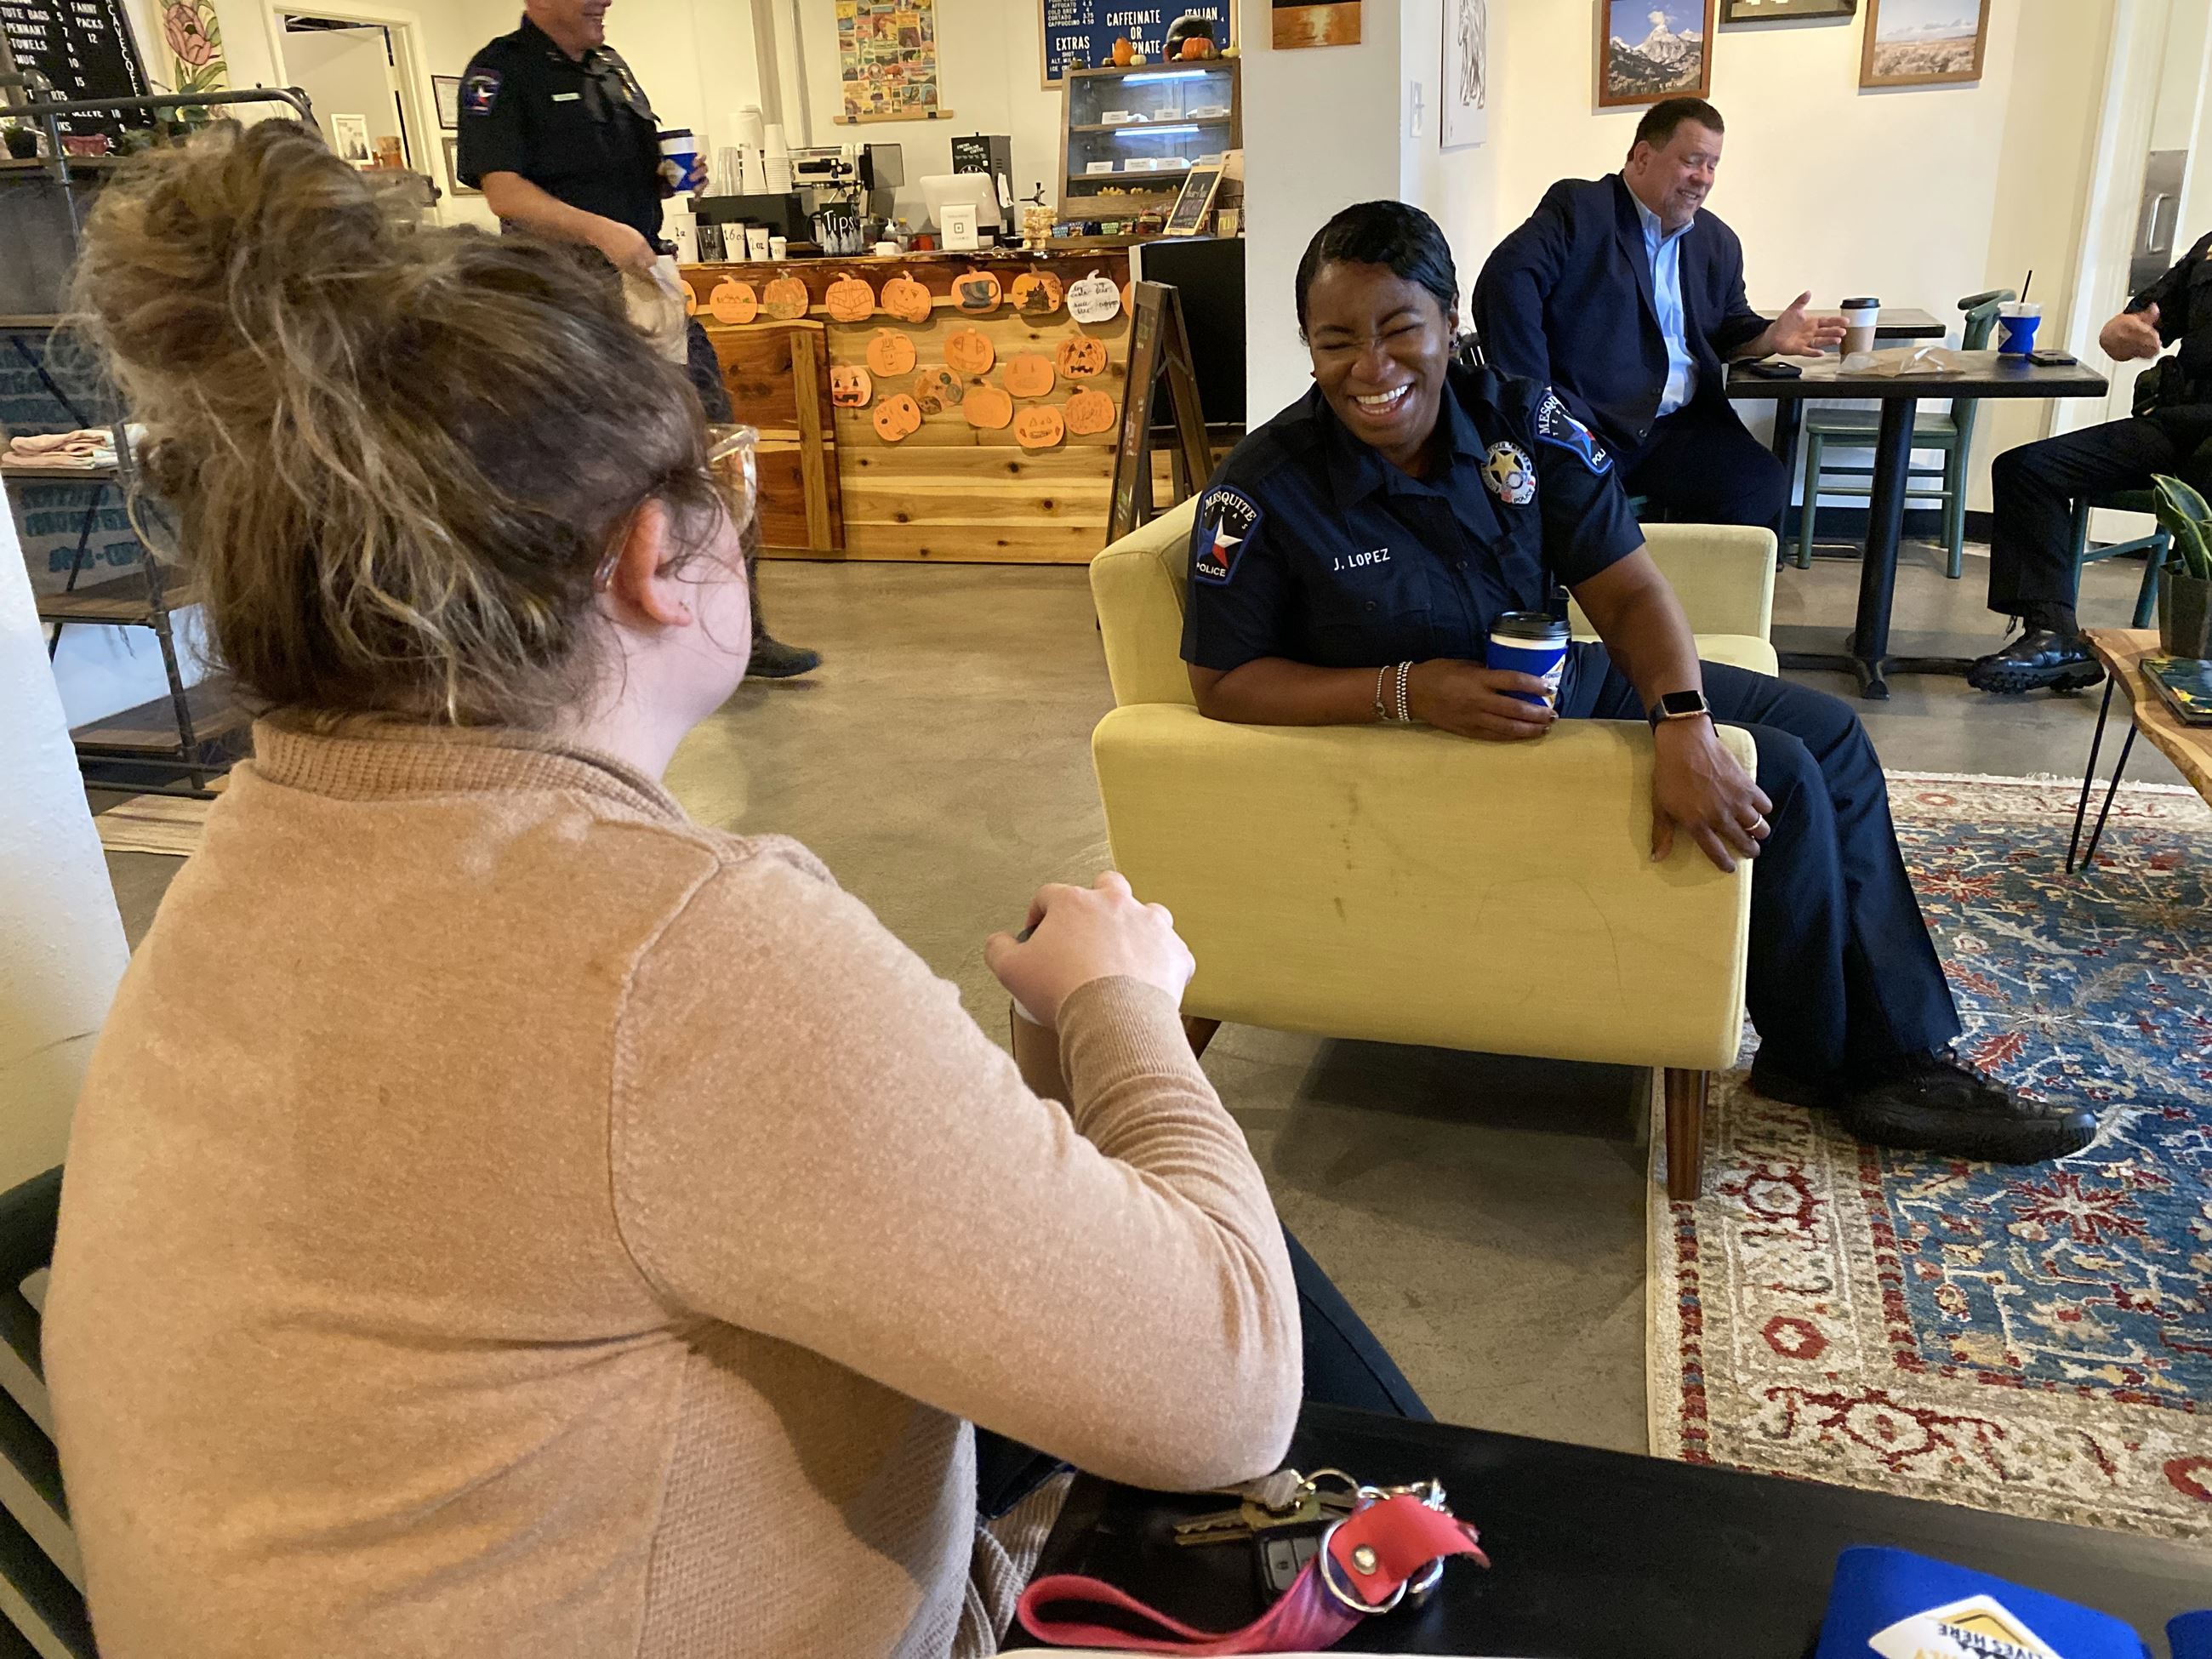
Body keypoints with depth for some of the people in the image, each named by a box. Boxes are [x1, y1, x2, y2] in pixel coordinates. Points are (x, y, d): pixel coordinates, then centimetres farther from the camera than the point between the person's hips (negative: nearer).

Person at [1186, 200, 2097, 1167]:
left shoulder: (1523, 421, -8)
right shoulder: (1264, 491, -19)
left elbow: (1627, 589, -10)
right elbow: (1221, 684, -17)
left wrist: (1682, 724, -30)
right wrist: (1403, 689, -29)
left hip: (1564, 679, 7)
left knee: (1828, 732, 6)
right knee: (1779, 776, -14)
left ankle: (1902, 1058, 15)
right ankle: (1819, 1059, 11)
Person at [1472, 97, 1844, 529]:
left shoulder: (1720, 244, 21)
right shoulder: (1577, 206, 0)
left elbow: (1730, 328, 31)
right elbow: (1508, 280, -14)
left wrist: (1770, 337, 5)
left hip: (1680, 429, 6)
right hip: (1587, 423, -6)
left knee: (1762, 485, -18)